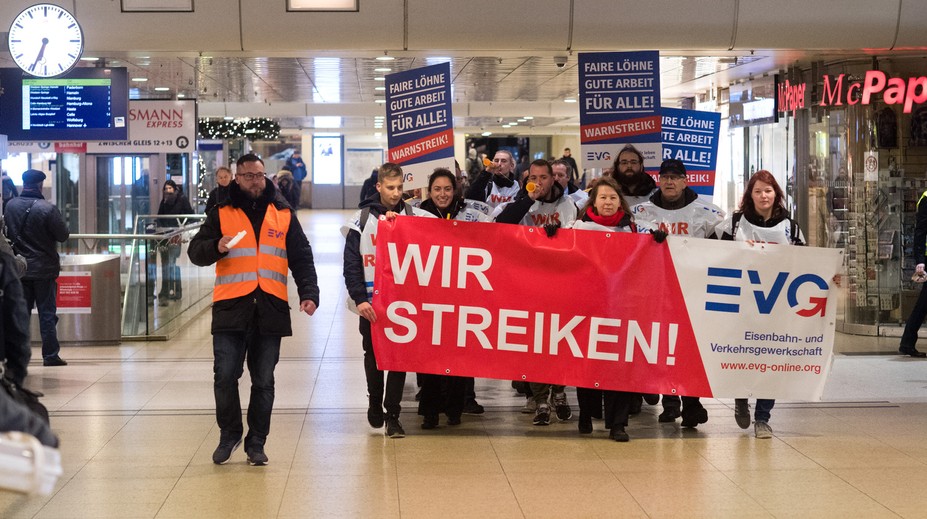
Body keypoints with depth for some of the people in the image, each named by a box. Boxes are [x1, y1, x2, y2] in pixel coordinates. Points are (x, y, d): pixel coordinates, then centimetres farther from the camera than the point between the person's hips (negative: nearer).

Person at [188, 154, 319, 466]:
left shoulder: (284, 215, 11)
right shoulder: (221, 214, 8)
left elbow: (301, 258, 10)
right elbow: (195, 252, 6)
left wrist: (308, 293, -3)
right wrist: (216, 247, -15)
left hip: (270, 311, 1)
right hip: (230, 310, -1)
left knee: (263, 382, 6)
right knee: (225, 377, -4)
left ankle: (256, 443, 17)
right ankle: (229, 435, 17)